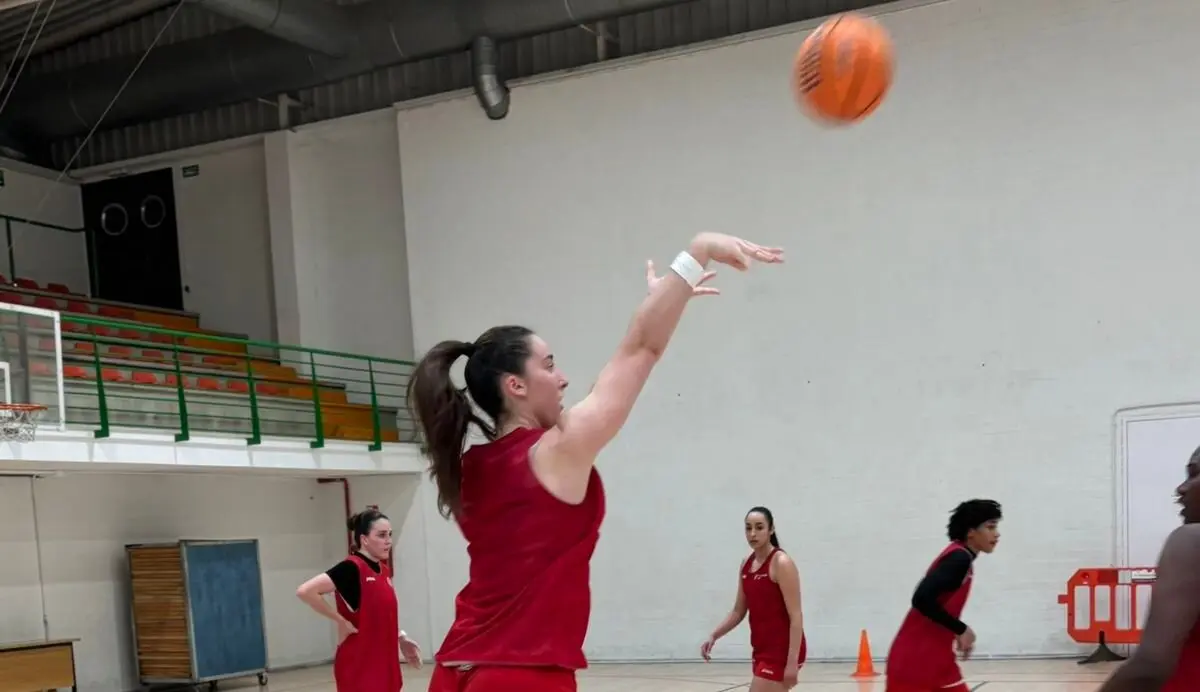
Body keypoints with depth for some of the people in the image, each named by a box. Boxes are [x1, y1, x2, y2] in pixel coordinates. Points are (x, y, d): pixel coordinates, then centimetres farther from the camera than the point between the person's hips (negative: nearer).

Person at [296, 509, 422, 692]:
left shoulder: (384, 570, 9)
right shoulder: (351, 568, -16)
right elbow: (305, 591, -25)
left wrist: (401, 638, 11)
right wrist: (341, 622, -19)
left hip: (383, 662, 9)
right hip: (359, 665, -8)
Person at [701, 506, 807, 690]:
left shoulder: (781, 563, -14)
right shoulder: (747, 565, 10)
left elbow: (796, 616, -18)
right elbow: (738, 611, 17)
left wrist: (792, 662, -23)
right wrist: (714, 636, 4)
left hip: (782, 652, -8)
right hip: (763, 651, 8)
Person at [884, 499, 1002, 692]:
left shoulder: (961, 558, 13)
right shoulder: (959, 558, -16)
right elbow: (922, 599, -28)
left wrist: (960, 634, 8)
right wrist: (961, 630, -16)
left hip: (937, 659, 10)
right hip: (913, 661, -10)